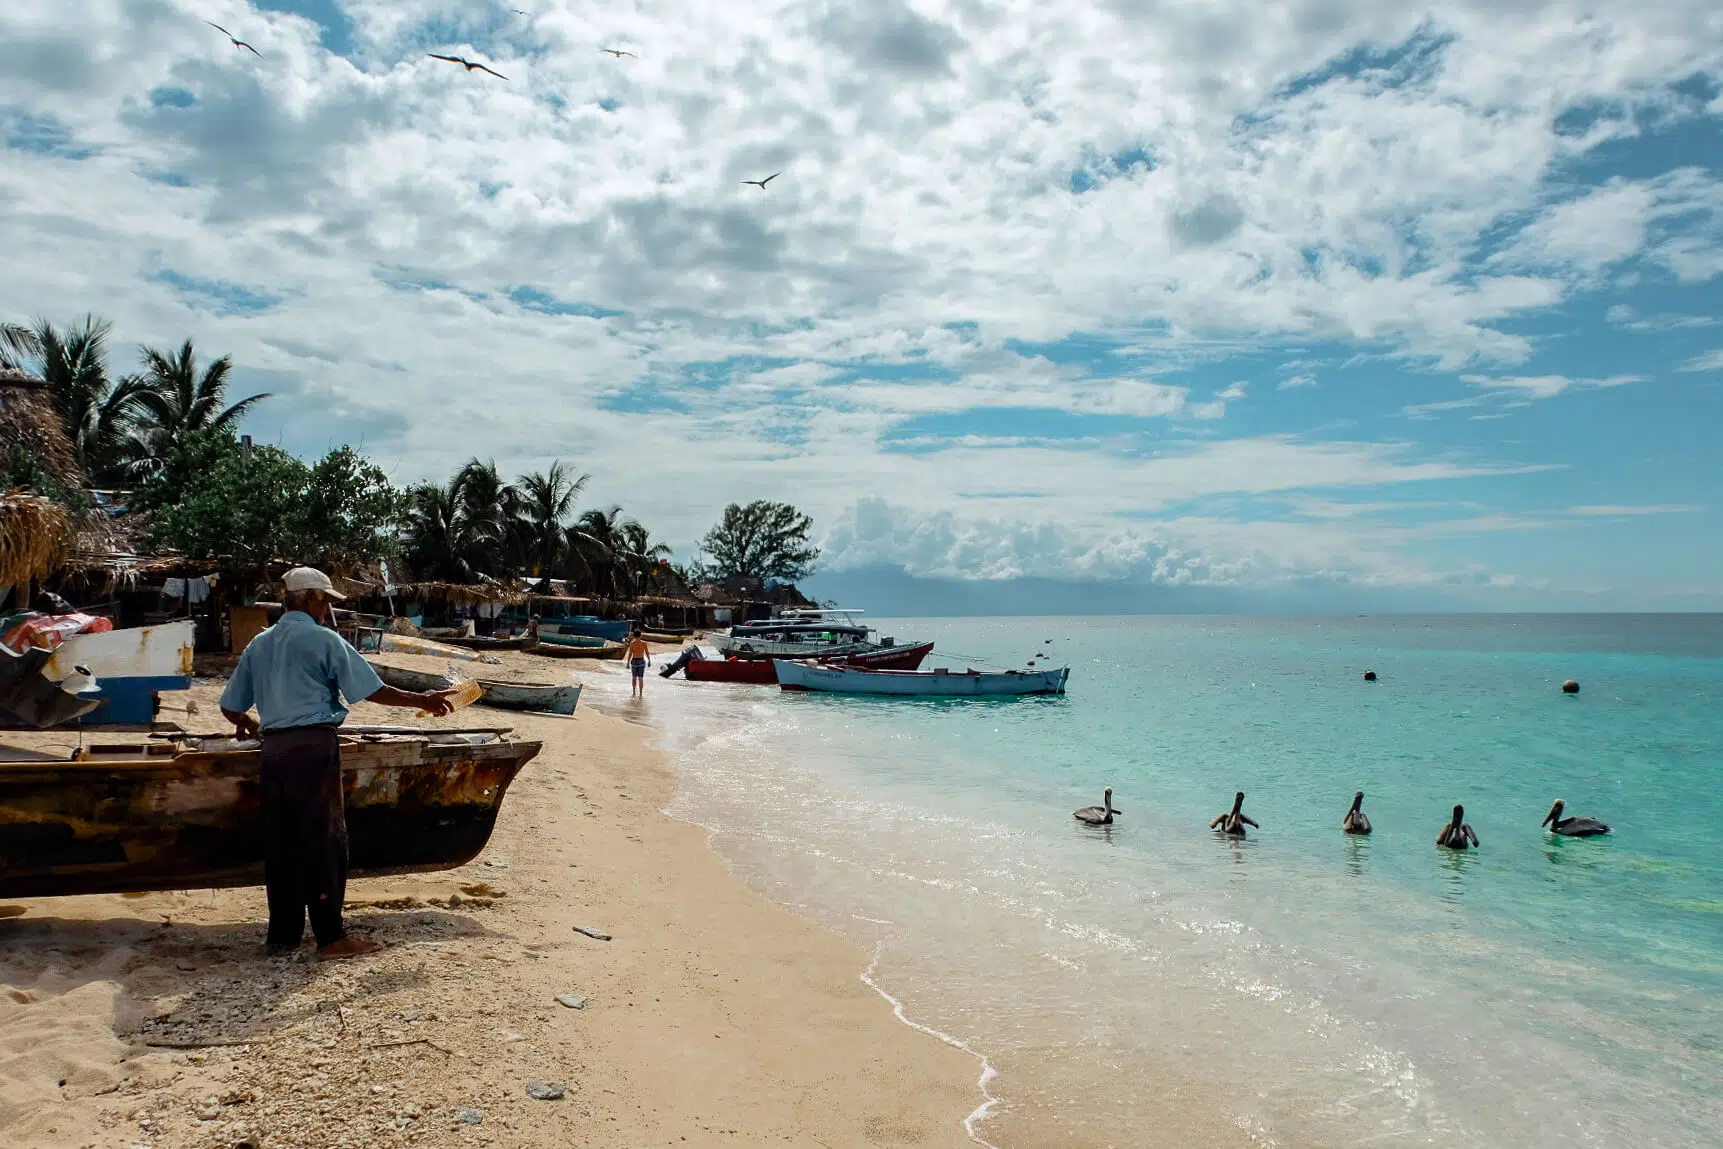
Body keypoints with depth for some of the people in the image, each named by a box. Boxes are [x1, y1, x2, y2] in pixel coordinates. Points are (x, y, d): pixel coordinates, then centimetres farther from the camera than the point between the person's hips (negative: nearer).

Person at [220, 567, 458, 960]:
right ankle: (330, 936, 2)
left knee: (279, 840, 10)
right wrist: (423, 700, -1)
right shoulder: (323, 639, -5)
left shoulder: (259, 644, 14)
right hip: (314, 746, -6)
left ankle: (282, 935, 16)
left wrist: (247, 724, 38)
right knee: (323, 839, -1)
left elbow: (231, 707, 17)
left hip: (274, 748, 7)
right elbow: (371, 690, -9)